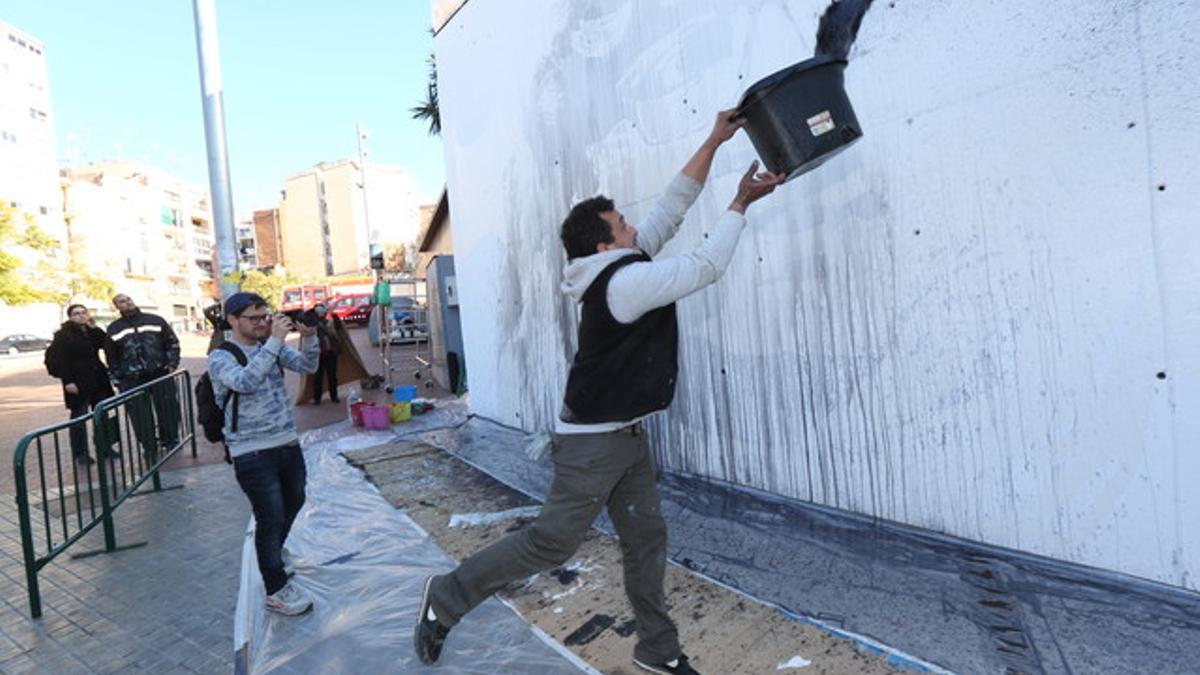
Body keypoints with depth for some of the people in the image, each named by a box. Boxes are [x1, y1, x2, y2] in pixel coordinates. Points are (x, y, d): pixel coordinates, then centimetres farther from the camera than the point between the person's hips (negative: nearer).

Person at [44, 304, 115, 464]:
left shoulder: (91, 332, 11)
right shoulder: (63, 335, -6)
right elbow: (56, 360, -11)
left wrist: (94, 328, -8)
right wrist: (67, 381, -18)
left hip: (98, 381, 6)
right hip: (78, 383, -6)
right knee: (79, 418, 1)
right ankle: (80, 453, 10)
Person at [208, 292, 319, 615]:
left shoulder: (271, 347, 6)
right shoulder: (221, 357, -11)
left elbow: (307, 366, -3)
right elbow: (245, 381, -31)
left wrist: (308, 335, -20)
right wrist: (275, 341, -33)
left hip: (288, 443, 7)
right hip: (253, 453, -7)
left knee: (294, 501, 23)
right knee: (271, 518, -1)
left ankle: (272, 552, 50)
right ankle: (276, 590, 16)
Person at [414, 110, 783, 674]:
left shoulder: (623, 266, 6)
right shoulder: (625, 281, -21)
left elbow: (672, 206, 9)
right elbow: (706, 266, -17)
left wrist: (714, 142, 10)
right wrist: (741, 203, -7)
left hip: (626, 434, 10)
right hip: (593, 439, -9)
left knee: (646, 537, 13)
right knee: (553, 540, 0)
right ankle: (447, 596, 17)